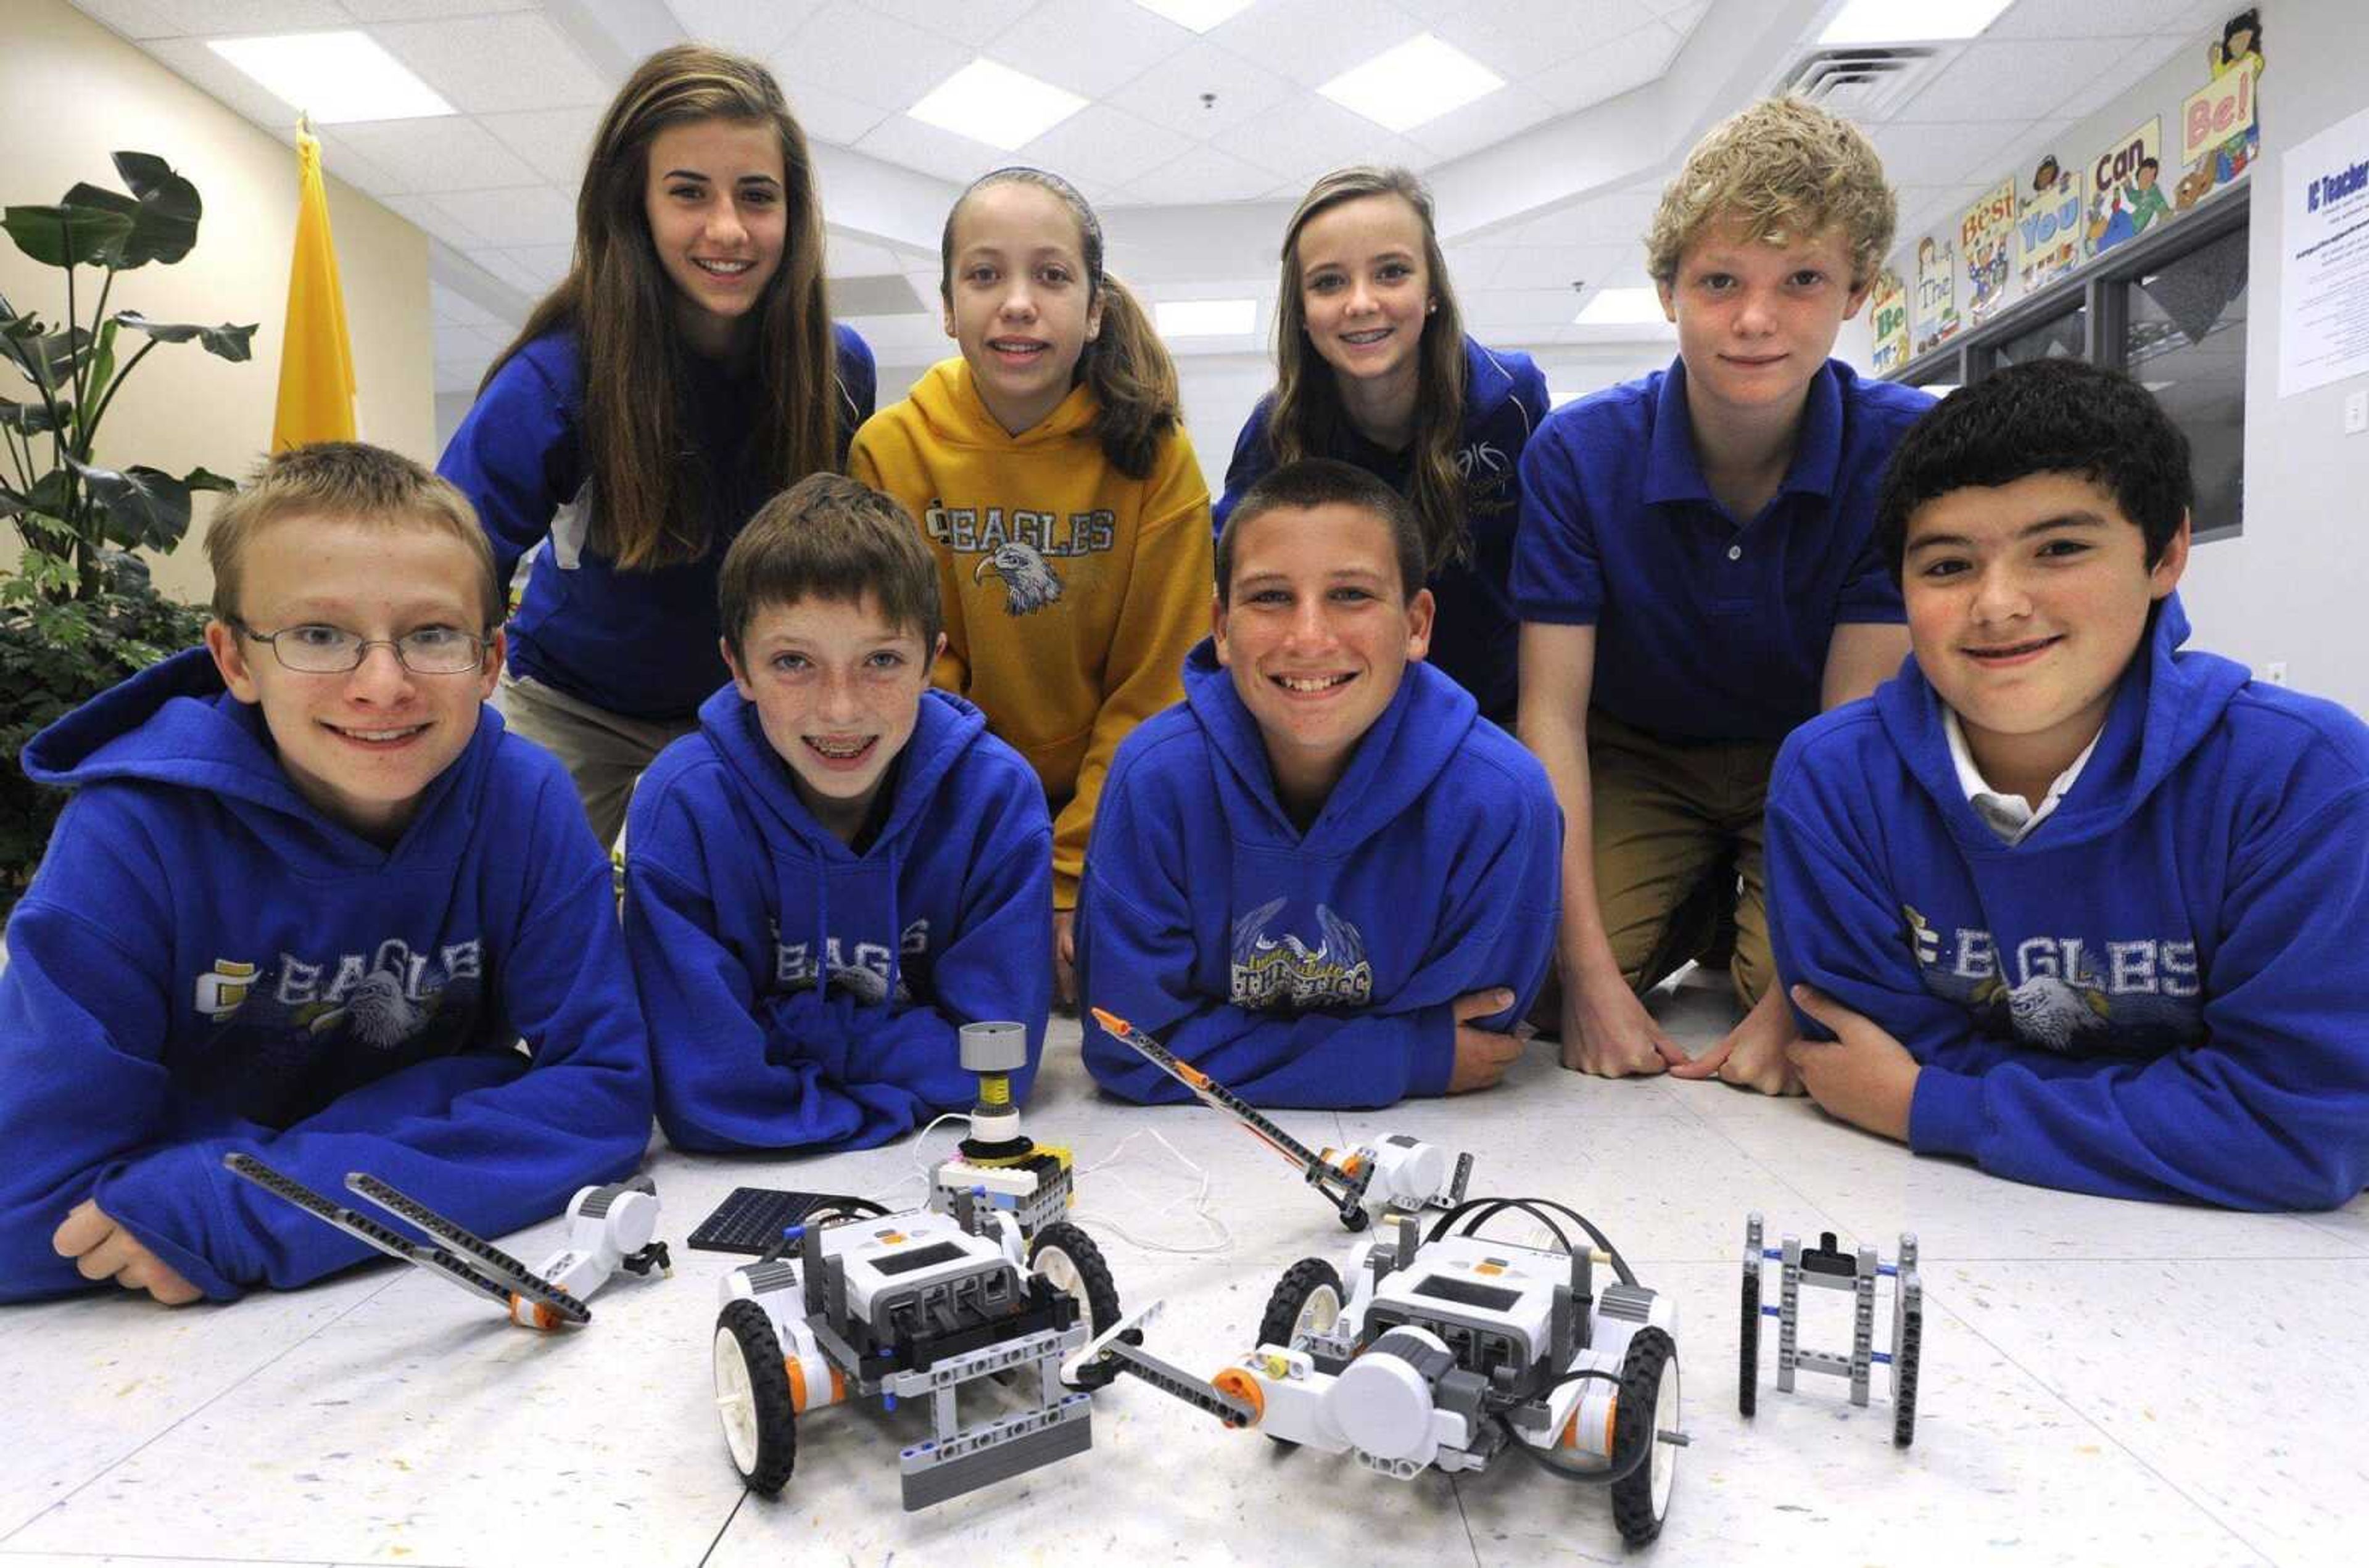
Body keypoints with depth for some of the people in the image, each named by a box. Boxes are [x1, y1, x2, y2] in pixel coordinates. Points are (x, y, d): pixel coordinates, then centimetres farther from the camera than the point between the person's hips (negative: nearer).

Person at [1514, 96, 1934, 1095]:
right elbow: (1552, 709, -19)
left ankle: (1752, 927, 14)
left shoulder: (1905, 451, -18)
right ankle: (1695, 911, 13)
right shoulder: (1577, 451, -17)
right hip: (1636, 761, 1)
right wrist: (1590, 970, -26)